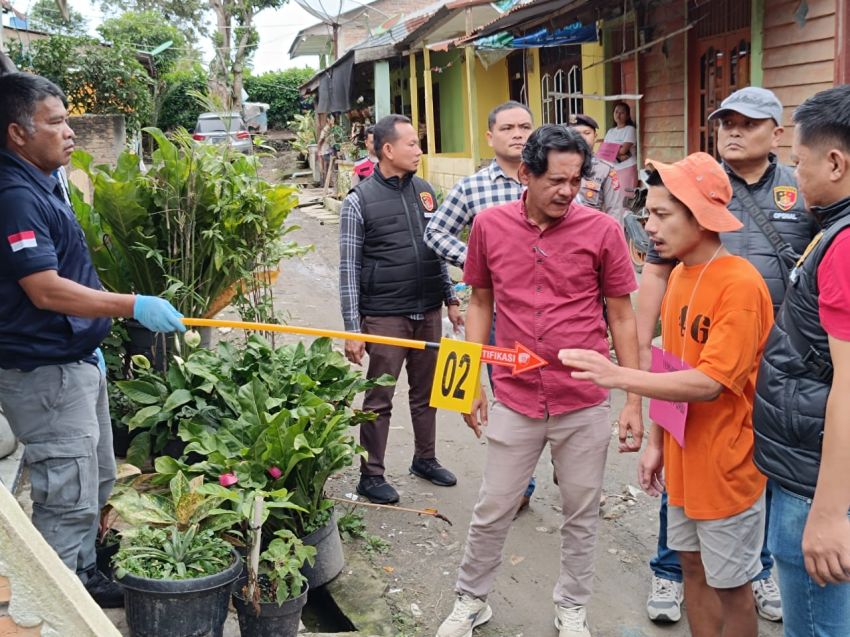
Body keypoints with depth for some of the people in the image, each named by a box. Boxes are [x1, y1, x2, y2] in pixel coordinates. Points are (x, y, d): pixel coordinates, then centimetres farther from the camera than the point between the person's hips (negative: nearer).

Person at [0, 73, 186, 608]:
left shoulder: (44, 183, 11)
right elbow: (45, 291, -27)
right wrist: (134, 307, -26)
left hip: (75, 361, 11)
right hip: (45, 374, -10)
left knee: (95, 483, 21)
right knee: (69, 498, -1)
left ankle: (83, 575, 36)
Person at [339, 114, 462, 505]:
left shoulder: (424, 191, 9)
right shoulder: (359, 201, -8)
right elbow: (349, 268, -8)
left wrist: (451, 299, 14)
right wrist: (352, 328, -11)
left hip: (429, 312, 5)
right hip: (384, 317, -5)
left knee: (426, 392, 16)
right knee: (379, 399, 2)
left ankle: (425, 458, 32)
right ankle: (371, 476, 15)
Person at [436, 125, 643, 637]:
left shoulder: (603, 230, -7)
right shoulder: (490, 225, -2)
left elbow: (622, 317, -1)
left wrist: (634, 401, -2)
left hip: (585, 403, -1)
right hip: (515, 399, 1)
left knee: (581, 514, 14)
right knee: (492, 511, 13)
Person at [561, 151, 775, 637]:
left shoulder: (740, 284, -22)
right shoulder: (680, 276, 4)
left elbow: (710, 383, -27)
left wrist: (616, 375, -31)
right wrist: (657, 442, 10)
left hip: (725, 465, -8)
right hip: (684, 459, 8)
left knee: (729, 585, 9)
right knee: (693, 566, 19)